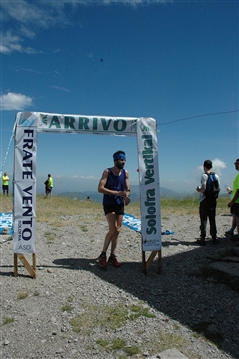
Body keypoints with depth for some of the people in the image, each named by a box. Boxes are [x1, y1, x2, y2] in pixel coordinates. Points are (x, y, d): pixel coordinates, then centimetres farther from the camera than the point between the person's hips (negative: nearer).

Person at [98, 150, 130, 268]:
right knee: (113, 229, -15)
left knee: (117, 231, 6)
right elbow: (100, 188, -19)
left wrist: (127, 196, -21)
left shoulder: (125, 173, 2)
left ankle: (112, 256, 18)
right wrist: (116, 193, -28)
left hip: (120, 204, 5)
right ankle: (103, 255, 2)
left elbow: (127, 189, 3)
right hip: (109, 204, -5)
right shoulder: (107, 172, -11)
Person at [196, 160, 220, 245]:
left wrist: (198, 189, -1)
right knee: (212, 220, 12)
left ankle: (203, 239, 4)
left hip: (204, 200, -5)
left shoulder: (204, 175, -13)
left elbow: (203, 189, -20)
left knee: (203, 220, 0)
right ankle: (214, 238, 17)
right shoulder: (216, 176, 5)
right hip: (213, 200, 5)